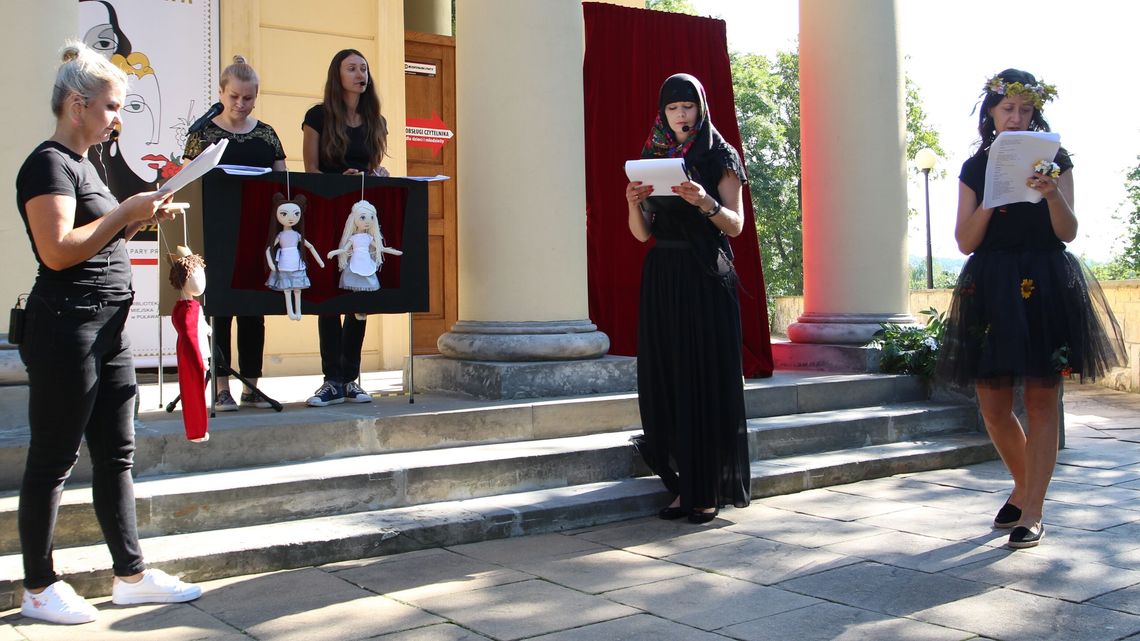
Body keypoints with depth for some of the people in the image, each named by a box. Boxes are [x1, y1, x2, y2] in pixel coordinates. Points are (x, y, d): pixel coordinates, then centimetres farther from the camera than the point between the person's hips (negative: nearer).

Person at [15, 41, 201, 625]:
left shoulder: (84, 163, 17)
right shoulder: (49, 163, -11)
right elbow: (57, 251, -21)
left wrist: (140, 219, 8)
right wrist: (126, 211, -15)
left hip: (108, 328, 9)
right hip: (65, 329, -9)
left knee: (116, 454, 11)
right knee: (53, 460, 1)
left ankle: (130, 574, 20)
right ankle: (38, 587, 13)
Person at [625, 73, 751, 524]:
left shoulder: (720, 157, 2)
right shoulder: (651, 158, 13)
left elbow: (736, 225, -5)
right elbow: (642, 233, 9)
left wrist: (705, 203, -23)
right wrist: (633, 202, -11)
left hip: (706, 279, -4)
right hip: (662, 278, 4)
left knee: (707, 378, -5)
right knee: (668, 378, 1)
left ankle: (710, 490, 1)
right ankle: (685, 486, 8)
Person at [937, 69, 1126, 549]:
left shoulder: (1054, 161, 6)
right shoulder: (975, 168, 10)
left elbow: (1068, 232, -3)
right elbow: (966, 241, 3)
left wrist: (1051, 194, -20)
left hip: (1047, 285, -2)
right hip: (991, 287, 2)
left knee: (1041, 399, -2)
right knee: (993, 403, 3)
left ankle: (1032, 513, 3)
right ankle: (1024, 486, 29)